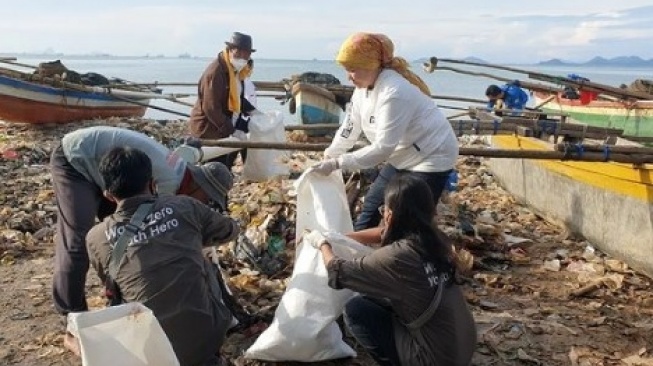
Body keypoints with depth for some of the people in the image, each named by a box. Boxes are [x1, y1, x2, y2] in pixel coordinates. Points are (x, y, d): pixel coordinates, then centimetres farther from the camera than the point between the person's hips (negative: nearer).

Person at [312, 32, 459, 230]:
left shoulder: (394, 93, -31)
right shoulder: (364, 87, -3)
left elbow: (382, 148, -32)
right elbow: (349, 128, 7)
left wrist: (336, 163, -30)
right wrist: (328, 157, 2)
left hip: (431, 157, -10)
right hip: (405, 157, 10)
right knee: (372, 203, 19)